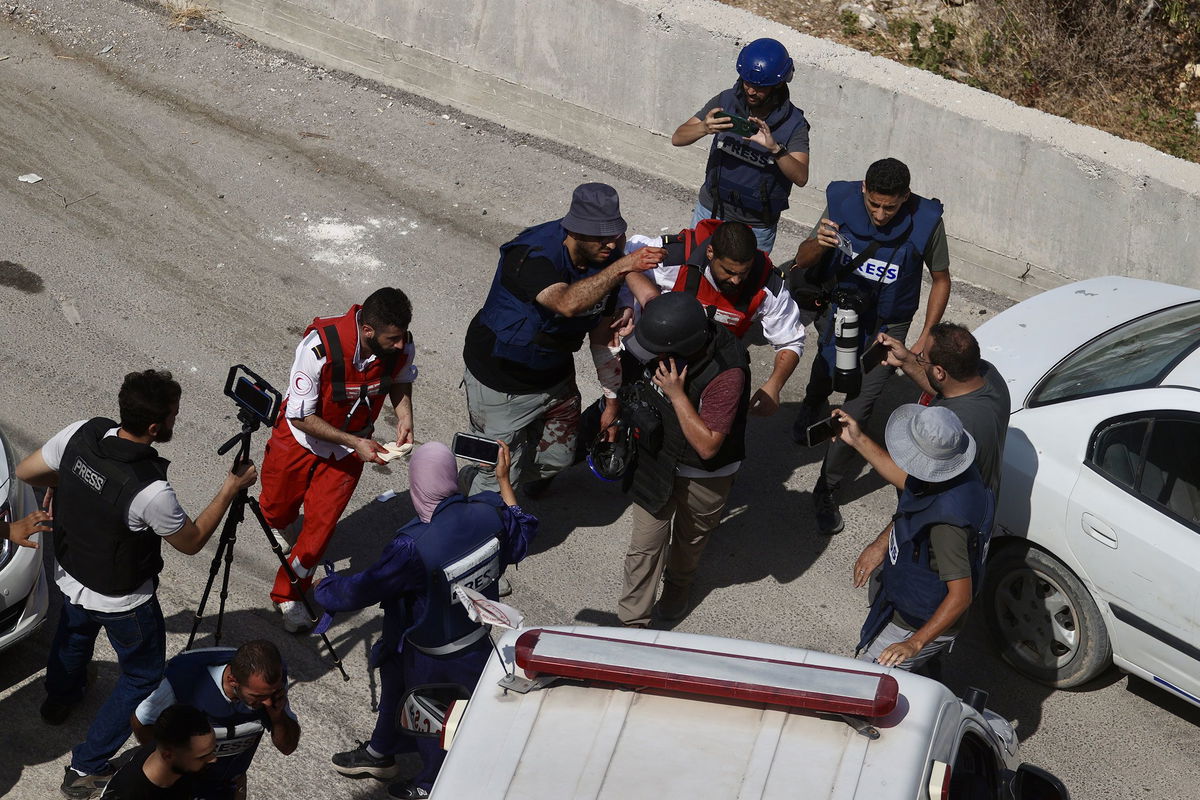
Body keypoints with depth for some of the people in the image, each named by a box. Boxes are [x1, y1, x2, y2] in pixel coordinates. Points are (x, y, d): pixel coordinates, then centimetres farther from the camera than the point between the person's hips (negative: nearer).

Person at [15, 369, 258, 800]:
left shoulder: (81, 434, -23)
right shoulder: (150, 491, -39)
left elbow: (25, 472, -4)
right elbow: (191, 543, -19)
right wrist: (231, 489, -12)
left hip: (69, 575, 7)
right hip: (120, 600, -6)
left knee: (74, 631, 38)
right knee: (142, 677, 19)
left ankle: (60, 697, 66)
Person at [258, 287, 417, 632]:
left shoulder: (402, 346, -23)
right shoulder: (320, 348, -37)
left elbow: (401, 381, 4)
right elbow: (301, 416, -27)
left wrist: (404, 418, -14)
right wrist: (354, 443, -31)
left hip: (349, 448, 2)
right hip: (300, 439, -2)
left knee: (321, 526, 1)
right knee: (277, 509, 21)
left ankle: (289, 594, 24)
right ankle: (276, 525, 60)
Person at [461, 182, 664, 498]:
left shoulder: (606, 259, -11)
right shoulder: (531, 255, -34)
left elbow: (603, 335, 1)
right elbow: (567, 303, -54)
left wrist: (612, 400, 5)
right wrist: (622, 267, -63)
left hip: (555, 374, 7)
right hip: (502, 383, -7)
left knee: (558, 458, 20)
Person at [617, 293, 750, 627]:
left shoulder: (727, 374, -38)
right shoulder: (667, 336, -22)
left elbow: (707, 446, -34)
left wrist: (677, 394, -39)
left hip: (703, 476, -3)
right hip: (655, 458, 3)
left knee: (690, 538, 26)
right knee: (645, 544, 6)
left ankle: (678, 586, 56)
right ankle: (632, 622, 21)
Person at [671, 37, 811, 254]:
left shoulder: (793, 123, -15)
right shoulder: (725, 102, -9)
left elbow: (801, 177, -26)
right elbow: (677, 138, -12)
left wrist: (774, 148, -43)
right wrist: (704, 128, -33)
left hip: (757, 227, -2)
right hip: (711, 211, 2)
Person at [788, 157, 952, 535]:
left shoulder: (925, 221, -22)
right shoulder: (843, 202, -20)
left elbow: (941, 280, -5)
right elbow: (802, 262, -12)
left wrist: (926, 337, -10)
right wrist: (818, 245, -35)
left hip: (885, 330, -2)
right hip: (840, 314, 2)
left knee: (857, 411, -7)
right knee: (825, 376, 26)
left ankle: (826, 492, 11)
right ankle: (812, 406, 65)